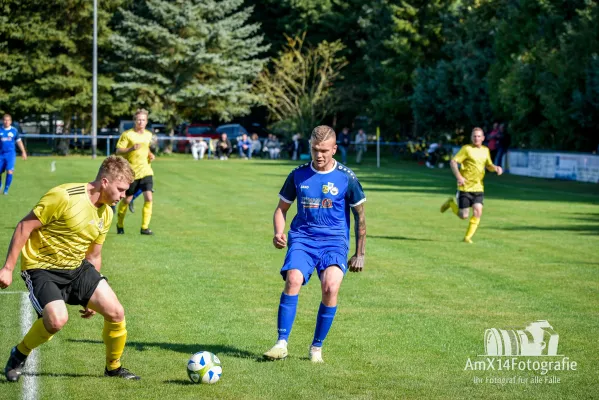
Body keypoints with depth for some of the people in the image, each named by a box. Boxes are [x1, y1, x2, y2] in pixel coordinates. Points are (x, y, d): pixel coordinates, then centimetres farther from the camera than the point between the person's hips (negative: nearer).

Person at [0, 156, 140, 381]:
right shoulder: (64, 197, -21)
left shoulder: (106, 214, 3)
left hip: (77, 268, 7)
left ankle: (113, 367, 20)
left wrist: (93, 297, 17)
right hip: (42, 267, -7)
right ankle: (19, 355, -1)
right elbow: (25, 227, -16)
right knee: (58, 319, -30)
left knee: (116, 313, -4)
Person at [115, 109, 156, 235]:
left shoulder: (148, 135, 10)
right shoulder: (127, 134, -7)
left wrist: (150, 154, 7)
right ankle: (120, 225, 30)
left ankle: (145, 227, -6)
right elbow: (118, 151, -9)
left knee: (148, 198, -12)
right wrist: (131, 149, -25)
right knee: (127, 199, 7)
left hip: (146, 171, 4)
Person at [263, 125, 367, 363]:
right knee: (293, 279, -26)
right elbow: (282, 208, 15)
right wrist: (279, 233, -5)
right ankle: (282, 343, -21)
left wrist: (360, 254, 7)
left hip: (334, 241, -1)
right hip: (302, 238, 1)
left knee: (331, 286, -25)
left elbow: (360, 216, 8)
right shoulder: (298, 175, 5)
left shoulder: (346, 178, 0)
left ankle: (317, 347, -6)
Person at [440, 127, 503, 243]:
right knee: (463, 216, -2)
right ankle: (451, 203, 28)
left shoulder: (485, 150, 10)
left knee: (478, 212, -11)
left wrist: (495, 168, 0)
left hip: (478, 188, 5)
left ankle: (468, 237, 2)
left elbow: (489, 166, 24)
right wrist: (459, 177, -23)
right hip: (465, 187, -4)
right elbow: (453, 162, -11)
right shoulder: (467, 149, -8)